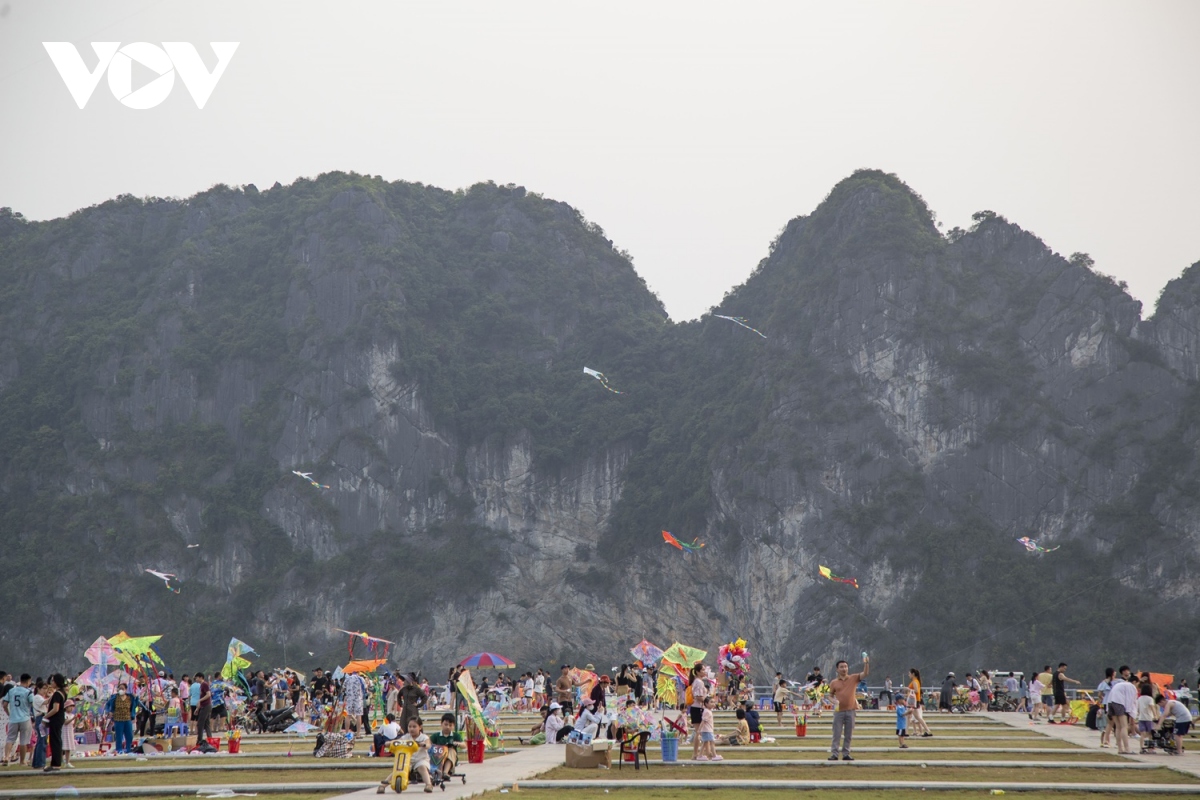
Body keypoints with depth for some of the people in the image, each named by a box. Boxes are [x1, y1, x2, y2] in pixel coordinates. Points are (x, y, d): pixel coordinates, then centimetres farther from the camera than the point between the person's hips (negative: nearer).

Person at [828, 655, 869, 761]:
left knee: (848, 735, 6)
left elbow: (865, 673, -7)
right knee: (837, 734, 0)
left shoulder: (853, 678, 3)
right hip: (839, 711, -1)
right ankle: (834, 754, 3)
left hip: (850, 711, 1)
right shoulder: (833, 682, 2)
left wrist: (866, 664, -23)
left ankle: (846, 754, 13)